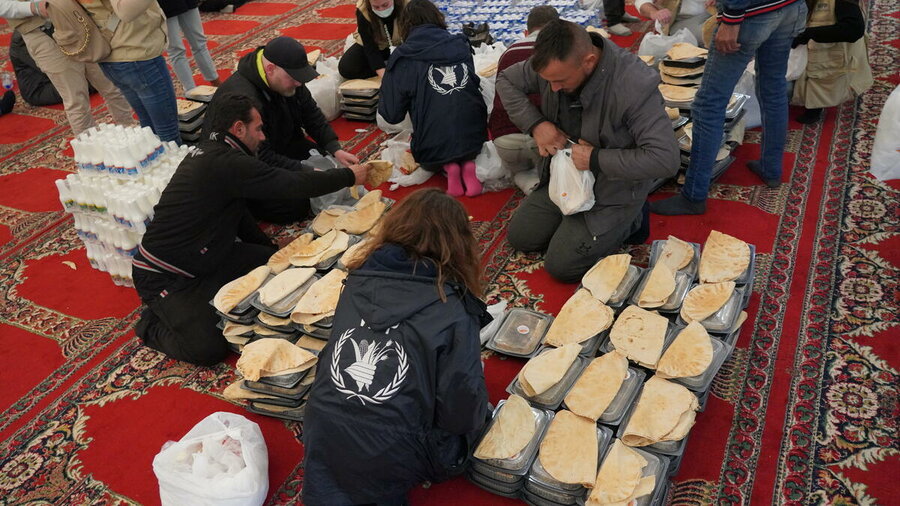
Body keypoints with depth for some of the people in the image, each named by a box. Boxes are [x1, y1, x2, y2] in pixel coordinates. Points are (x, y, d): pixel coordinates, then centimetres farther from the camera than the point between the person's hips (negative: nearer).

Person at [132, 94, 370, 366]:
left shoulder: (208, 151, 8)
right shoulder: (228, 163, -24)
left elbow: (238, 214, 16)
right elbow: (295, 185, -23)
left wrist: (271, 248, 15)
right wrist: (349, 176, -10)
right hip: (163, 278, -9)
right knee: (208, 349, -19)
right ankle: (152, 326, 10)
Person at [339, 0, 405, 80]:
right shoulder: (363, 11, -30)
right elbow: (370, 48, -31)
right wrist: (384, 75, -44)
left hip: (399, 45, 0)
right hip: (374, 43, 0)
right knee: (346, 68, -19)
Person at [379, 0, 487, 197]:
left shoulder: (403, 57, -2)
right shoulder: (461, 45, 8)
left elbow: (392, 115, -1)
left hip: (433, 149, -3)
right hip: (475, 138, 3)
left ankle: (448, 167, 2)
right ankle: (468, 163, 4)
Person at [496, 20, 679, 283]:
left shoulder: (635, 87, -34)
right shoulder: (553, 62, -15)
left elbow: (665, 159, -35)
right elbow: (506, 80, 2)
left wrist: (596, 159, -31)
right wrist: (535, 124, -14)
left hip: (613, 189, -7)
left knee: (561, 265, -6)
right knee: (520, 238, 11)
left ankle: (629, 221, 12)